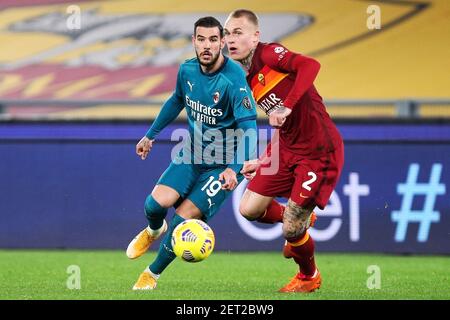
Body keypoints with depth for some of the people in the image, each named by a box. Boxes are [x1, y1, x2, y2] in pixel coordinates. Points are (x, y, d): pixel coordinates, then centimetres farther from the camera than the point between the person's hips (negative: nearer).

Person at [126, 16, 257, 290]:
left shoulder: (234, 80, -25)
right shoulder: (187, 70, -4)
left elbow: (249, 127, -29)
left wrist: (234, 169, -41)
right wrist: (151, 135, 24)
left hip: (224, 165, -5)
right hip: (192, 154, 5)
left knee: (183, 219, -14)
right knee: (156, 203, -15)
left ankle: (153, 274, 13)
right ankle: (154, 230, 25)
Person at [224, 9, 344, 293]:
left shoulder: (269, 54, -14)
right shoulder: (247, 79, 10)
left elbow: (310, 65, -34)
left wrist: (287, 107, -40)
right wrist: (264, 162, 15)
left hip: (320, 152, -8)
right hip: (286, 150, 8)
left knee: (291, 231, -6)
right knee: (249, 209, 3)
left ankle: (309, 277, 25)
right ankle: (299, 220, 33)